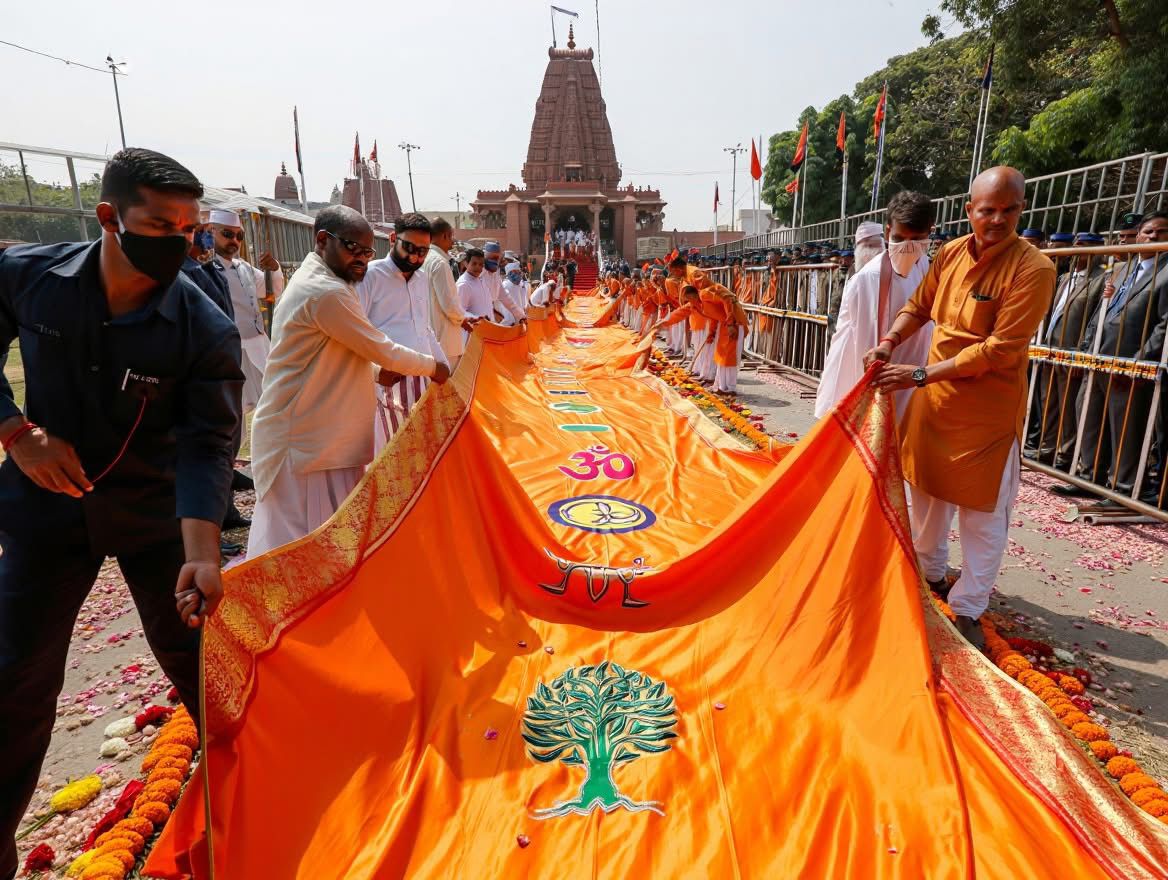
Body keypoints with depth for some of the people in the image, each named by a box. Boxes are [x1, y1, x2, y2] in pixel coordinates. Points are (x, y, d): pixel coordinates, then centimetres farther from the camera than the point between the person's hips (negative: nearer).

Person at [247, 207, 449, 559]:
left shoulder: (313, 281, 15)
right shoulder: (326, 292, -19)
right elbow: (383, 350, -14)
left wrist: (381, 367, 10)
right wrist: (432, 366, 1)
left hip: (322, 435, 10)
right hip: (304, 443, -10)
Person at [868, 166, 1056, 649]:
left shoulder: (1032, 268, -17)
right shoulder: (950, 254, -1)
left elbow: (1001, 351, -22)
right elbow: (918, 307, 12)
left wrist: (920, 374, -24)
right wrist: (890, 342, -7)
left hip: (987, 410, -5)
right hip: (934, 399, 6)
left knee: (983, 512, 5)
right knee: (927, 490, 18)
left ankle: (968, 609, 21)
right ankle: (930, 574, 40)